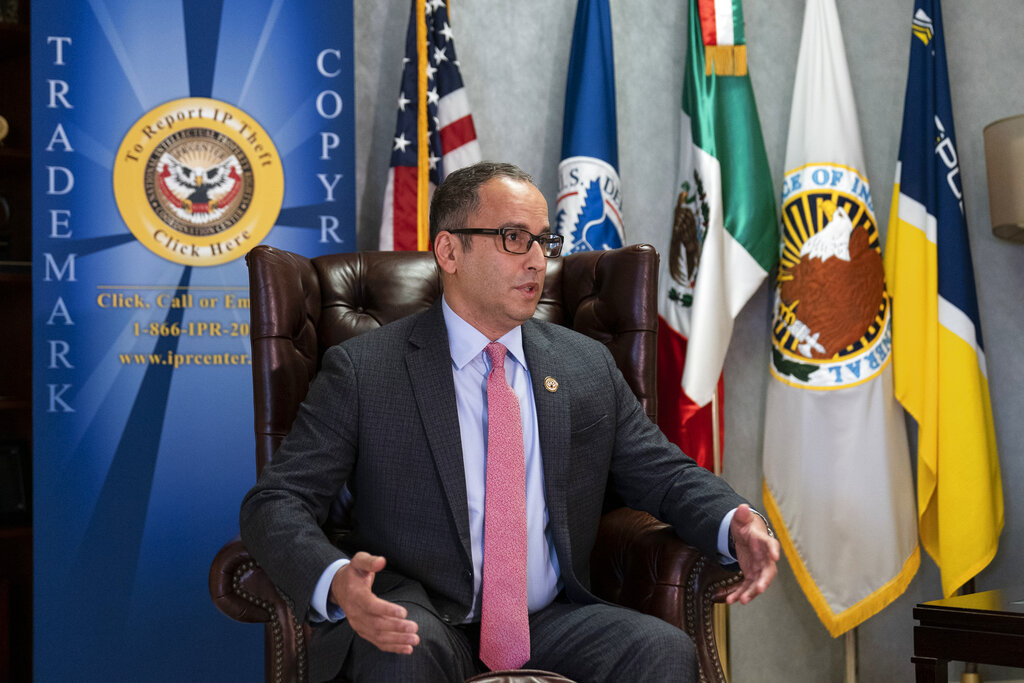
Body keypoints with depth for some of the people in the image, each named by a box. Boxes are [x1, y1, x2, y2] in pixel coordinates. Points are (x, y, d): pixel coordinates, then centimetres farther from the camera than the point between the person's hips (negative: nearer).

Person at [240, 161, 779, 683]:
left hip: (550, 623, 4)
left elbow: (666, 476, 15)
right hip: (417, 625, -3)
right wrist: (336, 581, -29)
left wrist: (736, 526, -9)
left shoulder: (588, 366, 12)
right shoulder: (364, 370, -2)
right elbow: (278, 502, -7)